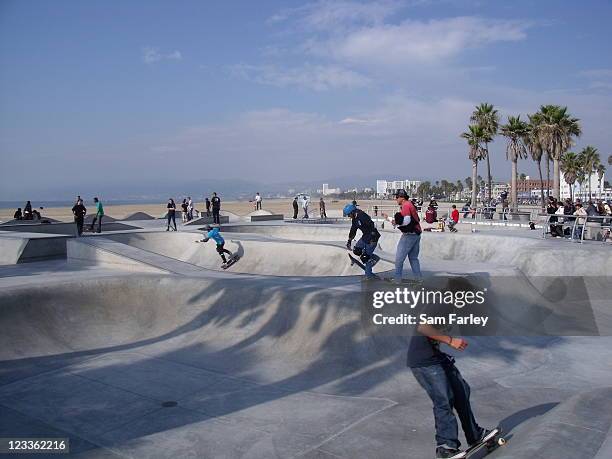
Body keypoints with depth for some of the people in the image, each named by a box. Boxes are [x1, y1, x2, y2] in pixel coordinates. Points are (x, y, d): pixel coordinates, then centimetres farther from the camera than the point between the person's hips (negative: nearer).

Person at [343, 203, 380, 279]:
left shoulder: (363, 216, -23)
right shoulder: (354, 219, 6)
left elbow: (373, 227, -27)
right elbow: (353, 231, 19)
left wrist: (373, 239, -29)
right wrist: (349, 241, 19)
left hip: (372, 238, -10)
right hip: (365, 236, 10)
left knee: (366, 257, -7)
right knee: (356, 250, 5)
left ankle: (368, 275, 9)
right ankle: (375, 258, 14)